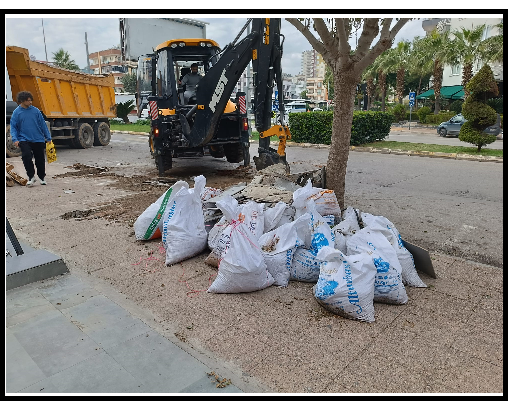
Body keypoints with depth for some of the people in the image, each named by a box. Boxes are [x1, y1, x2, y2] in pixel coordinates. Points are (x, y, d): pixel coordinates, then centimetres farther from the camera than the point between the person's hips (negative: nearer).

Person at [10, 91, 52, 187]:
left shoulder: (35, 110, 2)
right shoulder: (16, 112, 1)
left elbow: (43, 125, 6)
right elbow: (13, 127, 2)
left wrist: (48, 138, 5)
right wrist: (15, 139, -12)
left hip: (38, 139, 1)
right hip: (24, 140, -1)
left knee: (40, 159, 7)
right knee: (26, 156, -19)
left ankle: (42, 177, 25)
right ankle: (31, 177, -5)